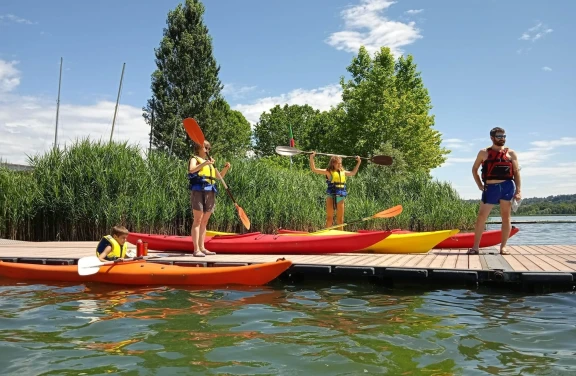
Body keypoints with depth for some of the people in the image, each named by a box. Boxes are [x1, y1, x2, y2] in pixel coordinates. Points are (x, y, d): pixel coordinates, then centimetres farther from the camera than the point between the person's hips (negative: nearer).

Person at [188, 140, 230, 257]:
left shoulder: (209, 162, 26)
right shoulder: (194, 159, 4)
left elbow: (220, 176, 27)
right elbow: (191, 170, -19)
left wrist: (226, 168, 9)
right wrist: (203, 164, -33)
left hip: (210, 194, 7)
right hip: (198, 191, -7)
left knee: (204, 222, 8)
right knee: (197, 220, -9)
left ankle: (202, 248, 12)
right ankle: (196, 249, -12)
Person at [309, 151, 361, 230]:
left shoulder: (343, 172, 15)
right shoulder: (328, 172, -1)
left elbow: (353, 173, 35)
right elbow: (314, 169, -5)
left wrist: (358, 163, 35)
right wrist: (311, 158, -14)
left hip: (341, 198, 5)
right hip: (331, 196, -5)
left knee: (340, 219, 10)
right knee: (329, 218, -5)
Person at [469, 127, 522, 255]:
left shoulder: (511, 153, 9)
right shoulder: (484, 153, 9)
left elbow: (516, 173, 6)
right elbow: (474, 169, 17)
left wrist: (518, 190, -4)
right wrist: (480, 185, 5)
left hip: (507, 186, 0)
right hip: (490, 188, 0)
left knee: (506, 217, 2)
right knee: (481, 217, -3)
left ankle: (503, 247, 10)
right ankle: (475, 246, 4)